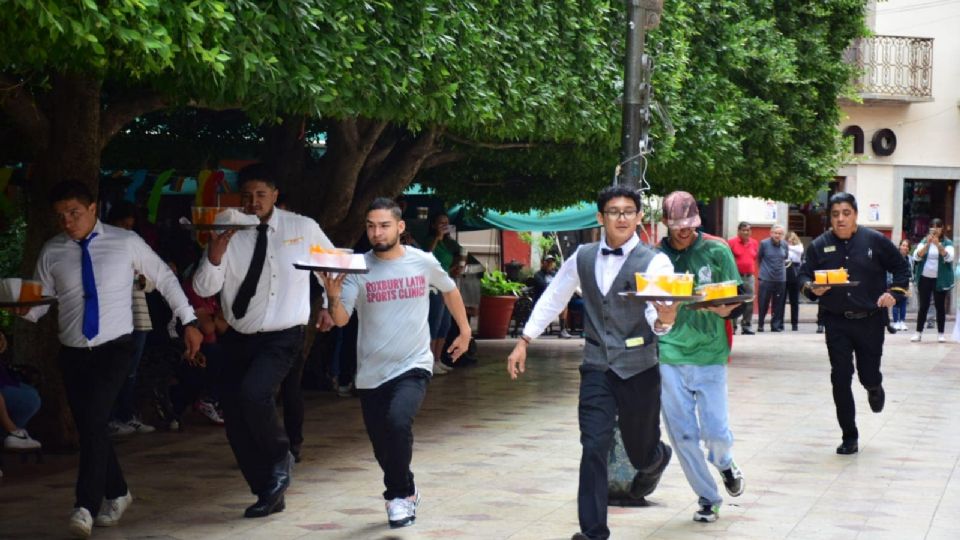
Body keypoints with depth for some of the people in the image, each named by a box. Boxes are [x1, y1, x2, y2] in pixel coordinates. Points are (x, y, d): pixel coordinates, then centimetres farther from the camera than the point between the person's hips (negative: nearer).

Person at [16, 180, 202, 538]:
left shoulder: (126, 243, -3)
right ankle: (116, 494, 32)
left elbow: (164, 278, 6)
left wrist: (189, 321, 6)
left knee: (93, 421, -21)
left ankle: (86, 506, -20)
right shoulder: (51, 252, 2)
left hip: (114, 349, -3)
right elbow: (40, 301, 5)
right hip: (73, 354, 3)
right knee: (90, 428, 9)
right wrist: (24, 309, -18)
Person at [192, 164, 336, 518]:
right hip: (239, 338, 4)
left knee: (253, 393, -28)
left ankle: (280, 458, 0)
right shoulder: (229, 233, -3)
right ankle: (269, 494, 20)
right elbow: (204, 289, -9)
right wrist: (216, 252, -24)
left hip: (283, 337, -4)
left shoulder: (303, 228, -4)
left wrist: (331, 306, 10)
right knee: (234, 418, 4)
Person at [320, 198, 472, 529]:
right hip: (371, 373, 2)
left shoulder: (423, 262, -4)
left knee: (398, 422, -27)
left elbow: (449, 290, 17)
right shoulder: (358, 268, -7)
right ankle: (404, 492, 38)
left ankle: (400, 494, -8)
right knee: (383, 447, 10)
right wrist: (333, 297, -36)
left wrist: (465, 330, 17)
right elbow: (341, 320, -16)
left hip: (413, 366, -2)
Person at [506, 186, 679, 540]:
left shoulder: (654, 262, -8)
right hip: (597, 368, 2)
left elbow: (657, 317, -20)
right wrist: (524, 340, 12)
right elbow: (553, 298, 15)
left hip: (638, 369, -2)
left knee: (641, 453, 12)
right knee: (594, 448, -9)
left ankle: (657, 458, 51)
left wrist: (664, 320, -43)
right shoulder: (583, 257, 4)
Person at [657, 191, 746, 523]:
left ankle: (724, 462, 34)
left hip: (709, 353, -1)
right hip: (669, 355, 1)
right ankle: (708, 498, 21)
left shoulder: (716, 251, -1)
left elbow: (738, 301, 1)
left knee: (716, 431, -2)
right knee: (683, 434, 3)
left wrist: (724, 308, -21)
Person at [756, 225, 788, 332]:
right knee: (763, 303, -3)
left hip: (781, 279, 3)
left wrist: (781, 266, 12)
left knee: (778, 304, 6)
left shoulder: (784, 245, 6)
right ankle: (760, 325, 9)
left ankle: (776, 325, 13)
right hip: (766, 279, -3)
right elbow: (758, 258, 6)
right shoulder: (764, 243, -4)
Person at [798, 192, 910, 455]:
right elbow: (803, 276, 5)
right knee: (840, 379, -1)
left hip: (870, 321, -1)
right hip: (836, 323, 1)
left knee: (868, 375, 3)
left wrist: (894, 293, -9)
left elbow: (901, 268, 6)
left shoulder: (875, 241, -3)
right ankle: (849, 438, 10)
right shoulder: (819, 246, 1)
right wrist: (812, 288, -16)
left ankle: (874, 388, 45)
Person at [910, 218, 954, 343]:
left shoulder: (947, 243, -1)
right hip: (924, 278, 1)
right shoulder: (924, 241, 4)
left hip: (940, 279, -1)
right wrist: (927, 244, -23)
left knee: (940, 306, 2)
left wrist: (938, 244, -29)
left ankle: (940, 333, 8)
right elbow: (916, 257, -10)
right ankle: (918, 332, 6)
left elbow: (949, 258, -17)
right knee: (923, 306, 2)